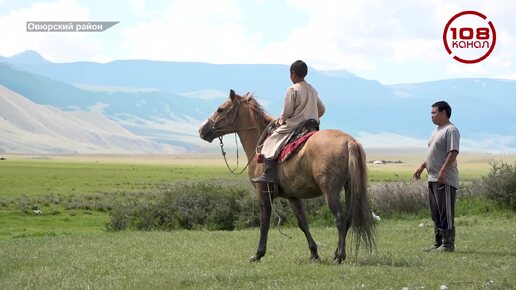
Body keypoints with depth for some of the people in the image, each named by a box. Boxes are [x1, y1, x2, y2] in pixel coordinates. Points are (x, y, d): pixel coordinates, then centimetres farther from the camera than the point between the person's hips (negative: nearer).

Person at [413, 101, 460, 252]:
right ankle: (439, 243, 20)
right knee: (436, 213, 13)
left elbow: (453, 153, -21)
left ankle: (448, 244, -3)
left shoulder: (451, 130, -12)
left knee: (446, 213, -7)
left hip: (445, 180, -10)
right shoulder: (437, 130, 18)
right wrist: (422, 167, 22)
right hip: (433, 178, 10)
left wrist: (442, 172, -26)